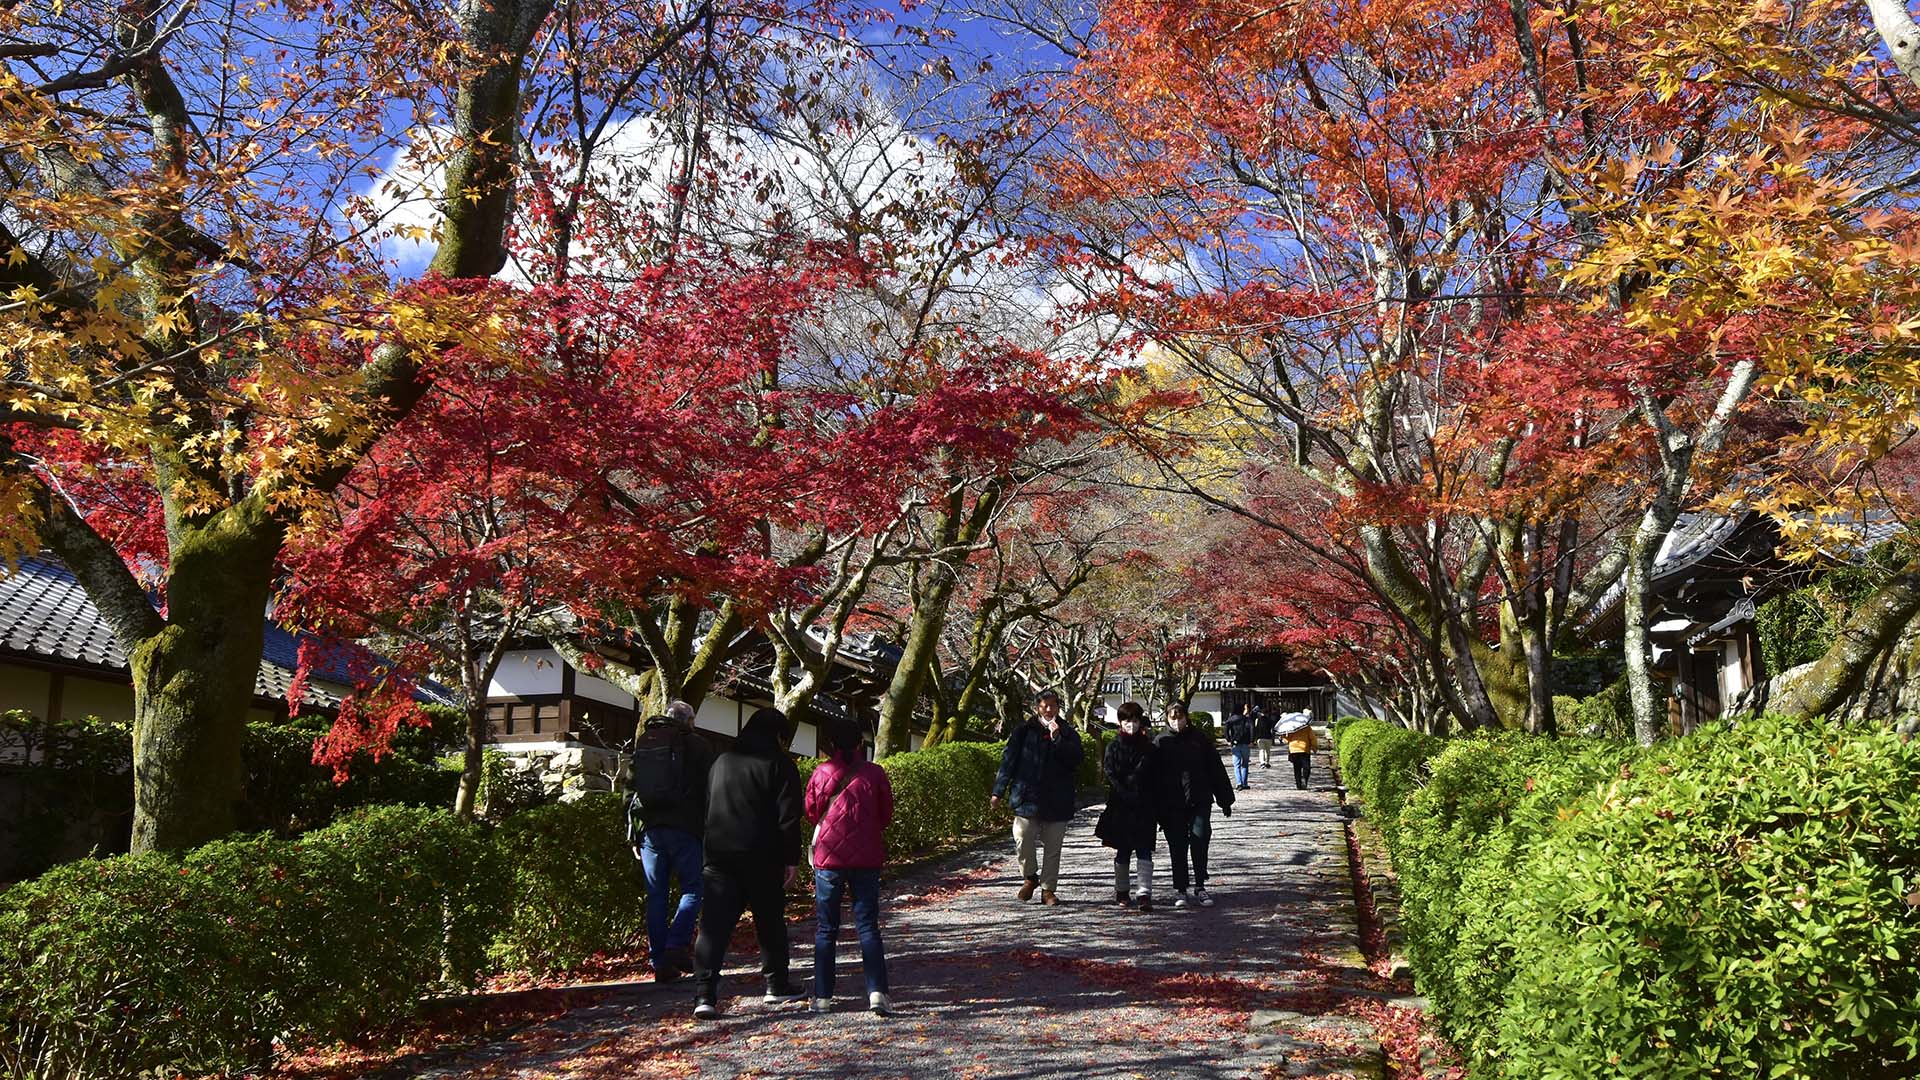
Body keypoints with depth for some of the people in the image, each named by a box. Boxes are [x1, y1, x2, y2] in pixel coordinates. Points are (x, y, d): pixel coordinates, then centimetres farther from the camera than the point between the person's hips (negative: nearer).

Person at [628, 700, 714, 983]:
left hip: (651, 830, 4)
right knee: (693, 888, 6)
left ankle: (660, 962, 9)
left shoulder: (642, 743, 15)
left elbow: (630, 790, 14)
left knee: (656, 896, 8)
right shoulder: (696, 743, 2)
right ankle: (677, 946, -10)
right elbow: (709, 790, -2)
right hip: (685, 829, -4)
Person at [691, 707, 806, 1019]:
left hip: (720, 856, 4)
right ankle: (776, 985, 23)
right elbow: (788, 817, -8)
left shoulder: (721, 761, 16)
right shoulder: (779, 764, -3)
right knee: (770, 922, 12)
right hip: (762, 859, -4)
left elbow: (706, 808, 19)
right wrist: (791, 859, -4)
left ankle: (704, 994, -12)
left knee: (713, 924, -2)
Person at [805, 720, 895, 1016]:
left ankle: (822, 996, 10)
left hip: (829, 857, 0)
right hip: (866, 858, 0)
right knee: (868, 926, 5)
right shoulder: (874, 773, -3)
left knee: (826, 928, 9)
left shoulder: (821, 773, -4)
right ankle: (877, 992, -8)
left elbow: (811, 812, 8)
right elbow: (886, 815, 5)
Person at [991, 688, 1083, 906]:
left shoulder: (1069, 735, 8)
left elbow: (1075, 762, -7)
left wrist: (1057, 739, -15)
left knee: (1052, 849, 6)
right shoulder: (1023, 732, 5)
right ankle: (1030, 877, 16)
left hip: (1057, 802, 1)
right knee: (1023, 841, -9)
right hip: (1027, 797, -1)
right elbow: (1008, 761, 4)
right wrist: (998, 792, 0)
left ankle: (1048, 889, 18)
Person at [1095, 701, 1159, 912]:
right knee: (1122, 851, 9)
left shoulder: (1148, 748, 7)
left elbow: (1155, 779, 6)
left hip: (1144, 807, 0)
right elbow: (1111, 777, -4)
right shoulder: (1113, 747, 4)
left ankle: (1145, 893, -14)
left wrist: (1157, 809, 1)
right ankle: (1122, 891, 22)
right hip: (1120, 807, 0)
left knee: (1144, 849, -8)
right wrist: (1128, 796, -16)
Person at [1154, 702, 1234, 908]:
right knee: (1177, 848, 4)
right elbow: (1154, 777, 3)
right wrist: (1157, 809, -1)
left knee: (1200, 844, -4)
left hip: (1200, 802, 0)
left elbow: (1216, 770, 8)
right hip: (1173, 806, 0)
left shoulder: (1200, 740, 4)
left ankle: (1200, 888, 7)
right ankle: (1180, 890, 14)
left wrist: (1225, 800, 7)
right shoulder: (1160, 744, 2)